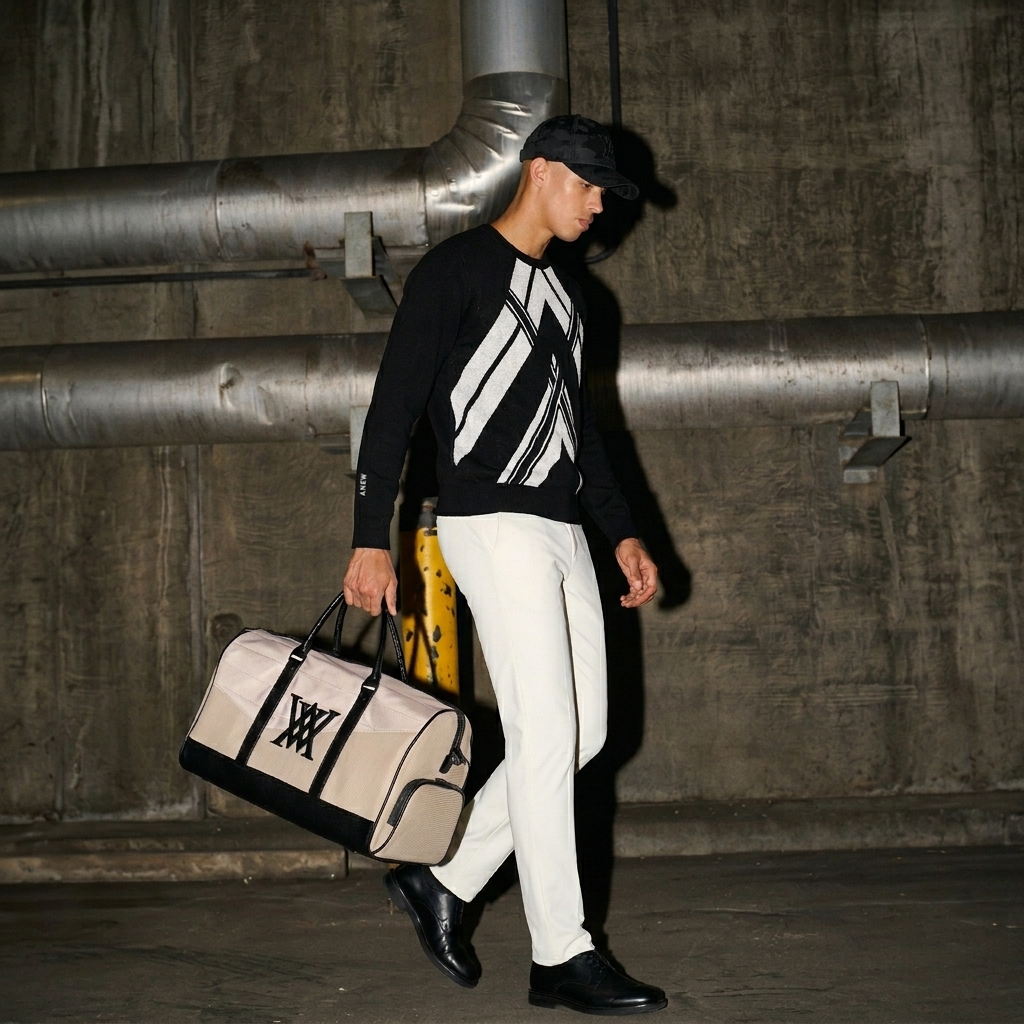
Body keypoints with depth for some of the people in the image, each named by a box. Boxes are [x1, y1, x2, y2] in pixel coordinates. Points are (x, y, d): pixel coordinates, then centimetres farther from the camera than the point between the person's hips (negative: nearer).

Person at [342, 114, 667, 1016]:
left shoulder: (564, 293, 21)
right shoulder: (456, 270, -4)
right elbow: (394, 407, -10)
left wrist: (623, 533, 19)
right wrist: (372, 541, -17)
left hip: (561, 530, 9)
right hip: (493, 525, -9)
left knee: (582, 731, 7)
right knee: (545, 732, -9)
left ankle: (444, 883, 19)